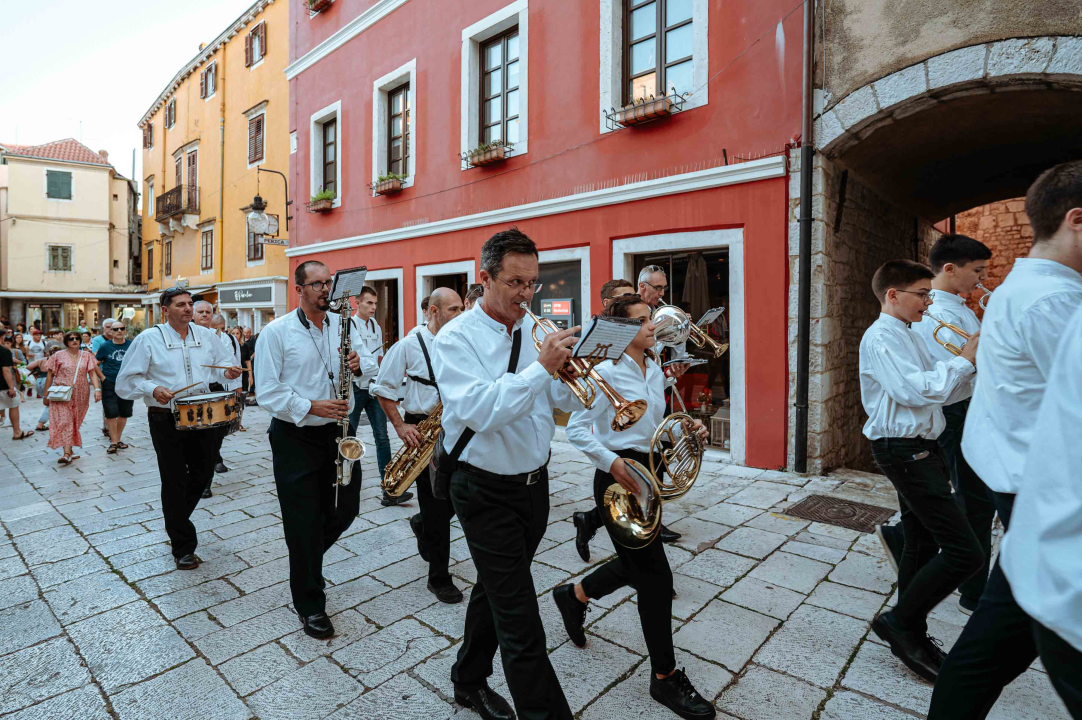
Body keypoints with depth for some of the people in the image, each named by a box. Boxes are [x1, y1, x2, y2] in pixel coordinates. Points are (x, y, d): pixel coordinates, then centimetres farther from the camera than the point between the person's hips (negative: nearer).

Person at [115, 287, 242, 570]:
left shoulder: (205, 335, 8)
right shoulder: (148, 339, -4)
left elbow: (220, 362, 18)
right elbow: (126, 380, -4)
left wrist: (227, 371, -6)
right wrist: (153, 389, -22)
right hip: (166, 421, -4)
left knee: (204, 472, 13)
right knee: (175, 481, 3)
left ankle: (175, 521, 41)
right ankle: (183, 547, 16)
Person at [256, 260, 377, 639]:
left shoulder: (343, 324, 6)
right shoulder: (276, 332, -7)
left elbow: (370, 361, 9)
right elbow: (267, 392, -11)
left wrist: (359, 364, -14)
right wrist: (311, 406, -22)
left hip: (337, 432, 5)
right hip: (295, 438, -4)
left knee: (345, 509, 12)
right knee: (304, 523, 5)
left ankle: (305, 558, 44)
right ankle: (310, 605, 24)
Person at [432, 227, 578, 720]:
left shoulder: (534, 331, 4)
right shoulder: (457, 338, -14)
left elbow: (567, 400, 2)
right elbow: (479, 412, -28)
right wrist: (542, 367, -32)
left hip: (534, 482, 7)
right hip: (487, 491, -6)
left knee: (496, 590, 24)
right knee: (520, 620, -2)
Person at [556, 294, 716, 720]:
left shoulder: (655, 371, 9)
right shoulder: (606, 371, -15)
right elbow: (576, 430, -16)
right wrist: (611, 462, -28)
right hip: (618, 478, -8)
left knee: (636, 564, 19)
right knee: (656, 574, -1)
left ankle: (574, 596, 45)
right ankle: (665, 677, 18)